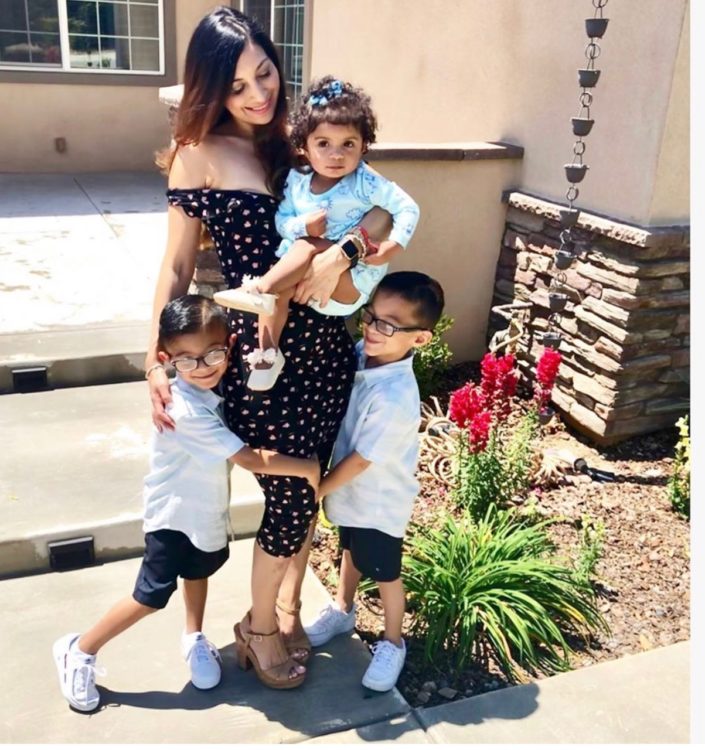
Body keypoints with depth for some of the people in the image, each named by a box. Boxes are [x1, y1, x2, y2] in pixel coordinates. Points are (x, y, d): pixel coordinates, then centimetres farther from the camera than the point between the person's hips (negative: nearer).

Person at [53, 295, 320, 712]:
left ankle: (195, 639, 50)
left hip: (207, 510, 7)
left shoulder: (216, 387, -13)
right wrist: (309, 467, -25)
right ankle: (79, 651, 25)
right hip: (175, 515, -7)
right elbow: (254, 460, -34)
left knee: (199, 571, 26)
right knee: (151, 597, 6)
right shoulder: (187, 410, -36)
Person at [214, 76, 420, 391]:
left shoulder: (365, 182, -10)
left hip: (351, 283, -4)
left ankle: (259, 290, -34)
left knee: (306, 249, -29)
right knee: (280, 288, -26)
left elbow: (408, 208, -10)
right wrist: (302, 225, -15)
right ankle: (267, 352, -18)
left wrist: (392, 247, -24)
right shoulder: (296, 179, 3)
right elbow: (282, 221, 8)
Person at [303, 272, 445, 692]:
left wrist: (315, 492, -14)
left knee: (385, 574, 16)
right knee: (351, 553, 30)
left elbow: (360, 461, -26)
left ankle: (392, 644, 41)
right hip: (351, 493, 7)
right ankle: (343, 612, 55)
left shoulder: (396, 398, -36)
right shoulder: (362, 354, -15)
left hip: (379, 503, -7)